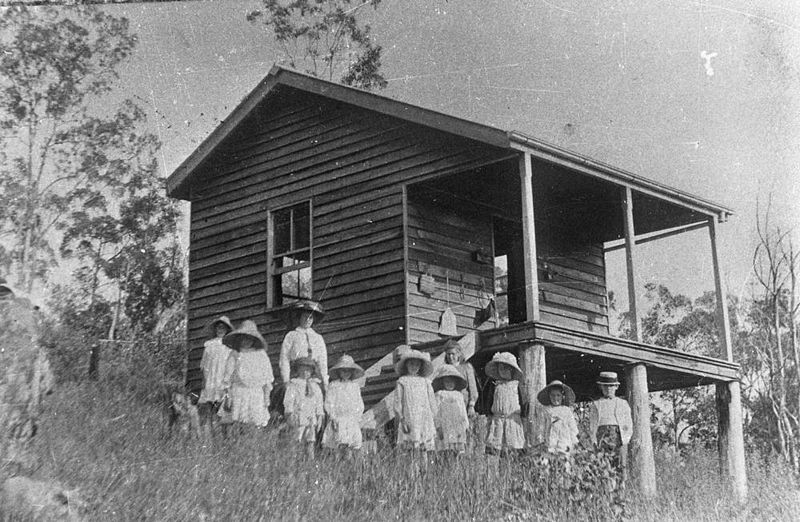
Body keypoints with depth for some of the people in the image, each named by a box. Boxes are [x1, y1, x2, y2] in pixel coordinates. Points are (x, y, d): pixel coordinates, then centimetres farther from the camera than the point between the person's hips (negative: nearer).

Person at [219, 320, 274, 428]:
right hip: (237, 393, 0)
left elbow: (267, 378, 8)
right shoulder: (234, 355, 7)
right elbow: (227, 378, 6)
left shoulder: (261, 355, 8)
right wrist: (227, 396, -1)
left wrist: (267, 396, 3)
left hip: (256, 394, 0)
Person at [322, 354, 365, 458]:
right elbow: (329, 403, 2)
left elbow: (359, 403, 17)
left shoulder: (355, 386, 15)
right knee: (342, 441, -20)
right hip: (338, 419, -3)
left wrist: (358, 418, 7)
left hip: (353, 419, 3)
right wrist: (332, 417, -7)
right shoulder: (333, 385, 6)